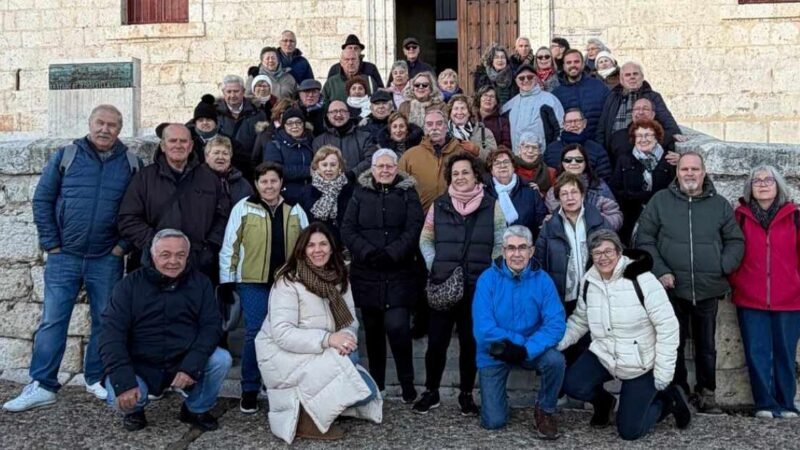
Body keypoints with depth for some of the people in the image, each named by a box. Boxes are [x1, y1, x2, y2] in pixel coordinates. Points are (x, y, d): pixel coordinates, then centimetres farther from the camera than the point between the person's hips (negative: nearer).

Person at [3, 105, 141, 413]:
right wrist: (51, 244, -3)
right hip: (64, 257, 0)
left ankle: (97, 379, 22)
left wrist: (124, 245, -5)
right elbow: (42, 200, 3)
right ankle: (42, 386, 8)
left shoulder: (131, 164, 3)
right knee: (52, 321, 1)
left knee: (105, 322, 8)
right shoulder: (65, 156, 2)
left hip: (107, 260, 1)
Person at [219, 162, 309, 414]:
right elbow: (229, 246, 1)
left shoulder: (295, 210, 10)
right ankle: (250, 391, 10)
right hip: (254, 282, -3)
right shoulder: (243, 208, 0)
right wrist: (227, 279, -2)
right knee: (254, 334, -3)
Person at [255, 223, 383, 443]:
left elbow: (350, 320, 1)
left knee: (365, 390, -8)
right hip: (281, 354, -6)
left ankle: (310, 406, 11)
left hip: (320, 356, 7)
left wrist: (347, 338, -24)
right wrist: (327, 339, -34)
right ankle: (305, 420, -12)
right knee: (347, 362, -28)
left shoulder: (339, 279, 3)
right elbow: (282, 333, -25)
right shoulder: (288, 281, -17)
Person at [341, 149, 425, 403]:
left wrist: (391, 253, -17)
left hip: (399, 273, -2)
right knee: (372, 329, 9)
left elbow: (414, 229, -5)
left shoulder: (408, 193, 6)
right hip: (367, 273, 2)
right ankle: (376, 382, 24)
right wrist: (368, 252, -14)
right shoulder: (361, 193, 9)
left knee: (397, 326, -14)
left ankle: (407, 382, 2)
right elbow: (348, 229, 1)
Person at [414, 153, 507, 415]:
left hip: (478, 286, -1)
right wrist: (433, 266, -2)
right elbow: (425, 239, 10)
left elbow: (500, 244, 3)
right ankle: (431, 392, 18)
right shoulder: (439, 205, 6)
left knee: (470, 342, 7)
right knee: (436, 341, 2)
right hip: (443, 285, 1)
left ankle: (466, 394, 20)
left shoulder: (491, 205, 2)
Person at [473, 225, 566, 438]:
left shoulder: (542, 280, -10)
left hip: (531, 350, 1)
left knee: (555, 360, -31)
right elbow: (483, 327, -20)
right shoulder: (488, 278, -14)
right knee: (493, 422, -7)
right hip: (494, 353, -1)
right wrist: (520, 340, -22)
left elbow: (556, 324, -18)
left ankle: (545, 410, -3)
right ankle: (496, 396, 30)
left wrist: (526, 349, -32)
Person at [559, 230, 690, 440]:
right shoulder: (589, 282, -3)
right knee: (572, 385, -18)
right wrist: (554, 343, -9)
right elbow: (579, 321, 8)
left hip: (642, 364, -5)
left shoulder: (641, 280, -21)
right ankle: (603, 401, 16)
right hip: (604, 355, 5)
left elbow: (667, 326, -19)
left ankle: (668, 399, 25)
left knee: (629, 431, -1)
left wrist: (663, 372, -18)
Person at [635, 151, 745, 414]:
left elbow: (735, 241, 10)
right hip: (672, 288, -1)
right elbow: (644, 239, -1)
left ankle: (706, 392, 24)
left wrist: (724, 267, -6)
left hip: (709, 288, 2)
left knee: (706, 344, 11)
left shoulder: (720, 205, 7)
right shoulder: (660, 201, 1)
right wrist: (660, 271, -11)